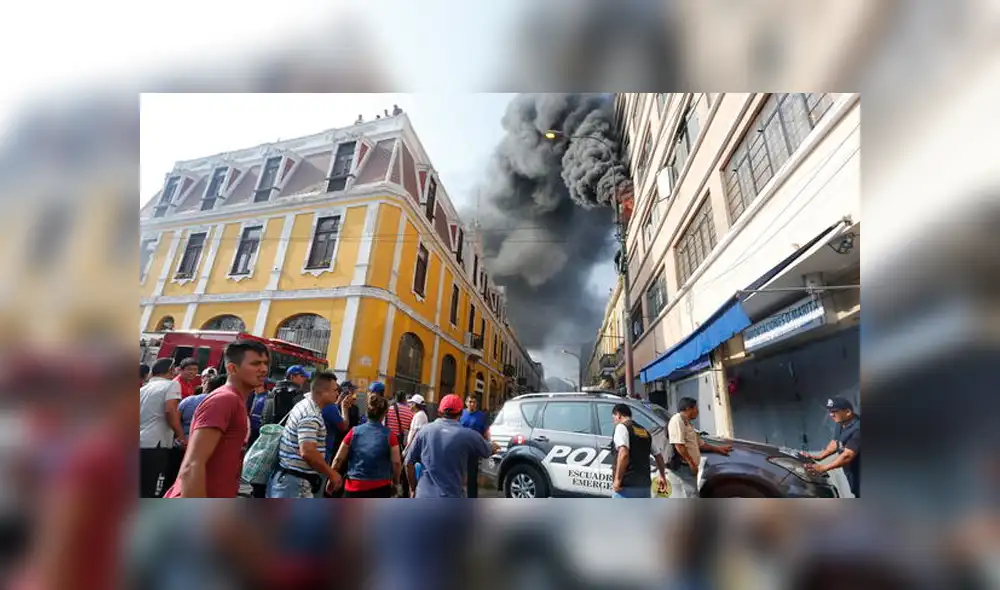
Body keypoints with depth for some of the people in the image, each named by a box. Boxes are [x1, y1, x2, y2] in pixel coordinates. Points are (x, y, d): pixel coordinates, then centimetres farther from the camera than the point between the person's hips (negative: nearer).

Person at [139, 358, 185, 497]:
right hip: (155, 445, -8)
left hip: (141, 444, 8)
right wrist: (182, 437, -10)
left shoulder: (142, 389, 18)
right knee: (151, 494, -3)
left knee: (142, 490, 17)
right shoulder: (171, 384, -4)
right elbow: (170, 411, -17)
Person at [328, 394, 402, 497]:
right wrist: (395, 482, 7)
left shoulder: (354, 432, -3)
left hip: (354, 487, 2)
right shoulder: (389, 434, -9)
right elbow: (396, 462, -9)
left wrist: (332, 478, 17)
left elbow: (338, 459, 2)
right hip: (380, 488, -2)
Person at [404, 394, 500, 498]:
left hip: (424, 496, 3)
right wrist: (494, 447, 37)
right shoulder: (468, 435, -7)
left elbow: (409, 462, 4)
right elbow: (487, 451, 13)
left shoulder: (425, 430, -1)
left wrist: (413, 488, 19)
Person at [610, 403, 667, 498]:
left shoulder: (621, 427, -7)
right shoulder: (645, 432, 16)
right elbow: (659, 455, 21)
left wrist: (617, 479, -17)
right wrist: (662, 476, 34)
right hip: (645, 485, 8)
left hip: (626, 486, -7)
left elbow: (624, 454, -21)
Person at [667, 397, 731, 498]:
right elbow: (678, 445, -21)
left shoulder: (687, 423, 22)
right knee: (693, 496, -12)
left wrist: (718, 449, 32)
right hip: (683, 465, -11)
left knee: (692, 496, 13)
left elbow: (700, 444, 31)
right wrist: (691, 462, -19)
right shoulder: (677, 420, -12)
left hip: (689, 466, 11)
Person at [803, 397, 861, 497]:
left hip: (859, 475, -9)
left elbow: (847, 456, -30)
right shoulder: (841, 425, 4)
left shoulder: (857, 428, -27)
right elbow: (835, 443, 15)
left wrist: (822, 468, -30)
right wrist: (818, 456, 4)